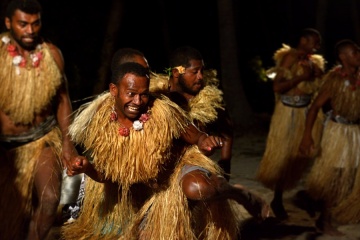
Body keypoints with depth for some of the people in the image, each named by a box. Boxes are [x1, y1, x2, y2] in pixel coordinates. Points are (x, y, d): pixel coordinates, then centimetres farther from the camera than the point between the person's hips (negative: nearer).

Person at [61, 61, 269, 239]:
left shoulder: (163, 112, -25)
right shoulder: (101, 122, -16)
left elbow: (195, 137, -14)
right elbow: (106, 175, -5)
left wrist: (204, 142, -38)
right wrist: (87, 168, -26)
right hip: (146, 191, 5)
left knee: (197, 189, -38)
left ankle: (241, 194, -5)